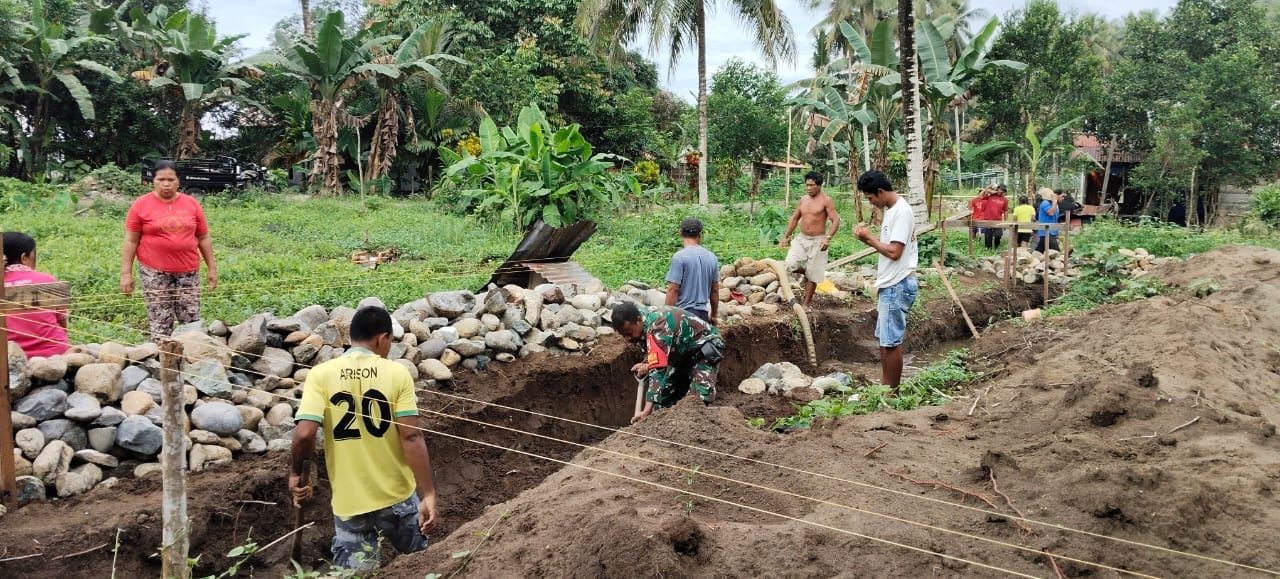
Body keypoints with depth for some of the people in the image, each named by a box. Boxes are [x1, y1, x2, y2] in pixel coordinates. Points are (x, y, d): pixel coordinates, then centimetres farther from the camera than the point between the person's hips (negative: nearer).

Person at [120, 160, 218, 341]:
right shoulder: (141, 205, -1)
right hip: (154, 272, -2)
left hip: (188, 271, 2)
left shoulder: (192, 204, 5)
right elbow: (130, 241, 0)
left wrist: (211, 268, 9)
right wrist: (126, 273, -4)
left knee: (192, 321, 3)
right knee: (160, 322, 1)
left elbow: (203, 238, 11)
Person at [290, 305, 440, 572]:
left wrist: (296, 473, 2)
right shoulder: (397, 373, -8)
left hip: (349, 502, 0)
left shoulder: (321, 374, -6)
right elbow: (411, 437, -14)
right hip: (397, 497, 0)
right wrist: (428, 494, -13)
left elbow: (304, 434, -17)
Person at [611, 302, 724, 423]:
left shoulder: (657, 327, -35)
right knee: (664, 398, 4)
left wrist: (647, 411, -45)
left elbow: (659, 371, -41)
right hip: (683, 352, 9)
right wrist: (647, 365, -17)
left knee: (702, 399, -27)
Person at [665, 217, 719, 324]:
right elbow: (715, 290, 13)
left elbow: (673, 289, -13)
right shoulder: (711, 257, 8)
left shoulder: (679, 257, -9)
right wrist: (713, 315, 24)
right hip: (703, 313, 6)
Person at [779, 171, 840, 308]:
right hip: (801, 239, 5)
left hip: (817, 241, -5)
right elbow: (794, 218, 16)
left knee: (812, 275, 2)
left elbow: (836, 221, -15)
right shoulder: (803, 199, 8)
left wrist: (828, 238, -29)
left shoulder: (826, 201, -10)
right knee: (791, 265, -16)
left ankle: (805, 303, 15)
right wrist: (786, 237, 11)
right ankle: (805, 272, 17)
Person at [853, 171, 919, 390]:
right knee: (884, 338, 16)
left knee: (891, 341, -3)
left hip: (898, 286, -10)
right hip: (890, 285, 10)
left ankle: (893, 392, 6)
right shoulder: (892, 209, 13)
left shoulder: (901, 211, -18)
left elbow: (894, 251, -23)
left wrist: (869, 238, -12)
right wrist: (868, 238, 1)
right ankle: (885, 386, 25)